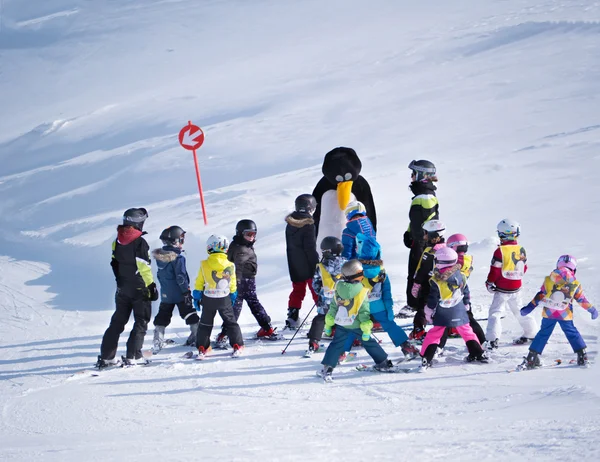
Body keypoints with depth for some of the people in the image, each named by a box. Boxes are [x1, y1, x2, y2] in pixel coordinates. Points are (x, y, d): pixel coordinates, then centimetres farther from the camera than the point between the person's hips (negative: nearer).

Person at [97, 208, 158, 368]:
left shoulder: (118, 241, 4)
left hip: (122, 288, 6)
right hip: (140, 289, -6)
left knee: (117, 322, 12)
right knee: (141, 323, 4)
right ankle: (132, 356, -3)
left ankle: (106, 357, 9)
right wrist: (151, 286, -12)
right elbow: (144, 268, -18)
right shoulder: (140, 242, -17)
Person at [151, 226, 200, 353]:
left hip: (165, 294, 6)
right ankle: (196, 336, 15)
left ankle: (157, 342, 5)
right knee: (190, 315, 9)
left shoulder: (160, 256, 2)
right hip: (179, 293, -6)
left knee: (162, 318, 10)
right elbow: (181, 276, -21)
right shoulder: (178, 257, -20)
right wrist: (186, 291, -15)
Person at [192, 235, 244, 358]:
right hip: (225, 299, 0)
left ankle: (202, 349, 13)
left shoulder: (204, 265, -12)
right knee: (231, 322, 13)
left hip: (208, 300, 0)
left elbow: (199, 283, -3)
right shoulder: (230, 266, -10)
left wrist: (196, 297, 9)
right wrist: (233, 296, 19)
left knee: (205, 324, 13)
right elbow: (233, 285, 3)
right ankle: (237, 346, 11)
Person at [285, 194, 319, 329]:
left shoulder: (290, 224, 7)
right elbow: (310, 248, -18)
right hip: (308, 266, -7)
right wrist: (317, 265, -12)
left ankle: (292, 317, 8)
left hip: (295, 266, 7)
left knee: (298, 290, 14)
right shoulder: (308, 225, -16)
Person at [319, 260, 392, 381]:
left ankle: (327, 368, -3)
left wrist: (328, 324, 9)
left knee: (336, 345, 9)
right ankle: (382, 363, 24)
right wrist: (366, 330, -11)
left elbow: (333, 308, 1)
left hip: (341, 325, 2)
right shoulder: (362, 292, -17)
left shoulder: (339, 290, -5)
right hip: (356, 325, -2)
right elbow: (364, 313, -16)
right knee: (369, 342, 13)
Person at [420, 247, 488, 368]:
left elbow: (432, 301, -11)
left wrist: (428, 313, 2)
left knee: (434, 335, 4)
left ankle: (426, 359, -2)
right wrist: (465, 305, 24)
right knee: (466, 331, 19)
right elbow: (466, 294, 9)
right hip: (459, 313, 4)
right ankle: (478, 354, 21)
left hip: (442, 316, -4)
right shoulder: (460, 276, -2)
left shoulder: (436, 281, -17)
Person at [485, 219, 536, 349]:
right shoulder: (521, 250, 1)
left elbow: (495, 270, -13)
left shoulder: (500, 251, -17)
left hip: (502, 289, -6)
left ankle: (493, 339, -17)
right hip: (516, 288, 6)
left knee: (495, 313, -5)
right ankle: (530, 333, 33)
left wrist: (489, 283, 1)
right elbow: (524, 268, 12)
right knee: (520, 311, 22)